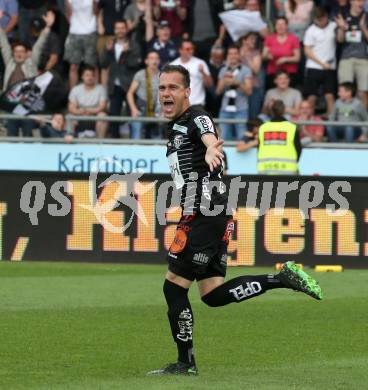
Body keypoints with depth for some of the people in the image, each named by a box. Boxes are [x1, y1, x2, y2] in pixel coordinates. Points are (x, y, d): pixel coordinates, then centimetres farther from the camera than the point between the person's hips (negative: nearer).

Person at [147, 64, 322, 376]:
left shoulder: (196, 118, -10)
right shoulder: (176, 127, 19)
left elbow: (211, 139, -35)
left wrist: (211, 150, -54)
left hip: (204, 217, -10)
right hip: (201, 217, 10)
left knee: (174, 288, -6)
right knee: (213, 294, 7)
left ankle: (186, 362, 0)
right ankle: (282, 278, 8)